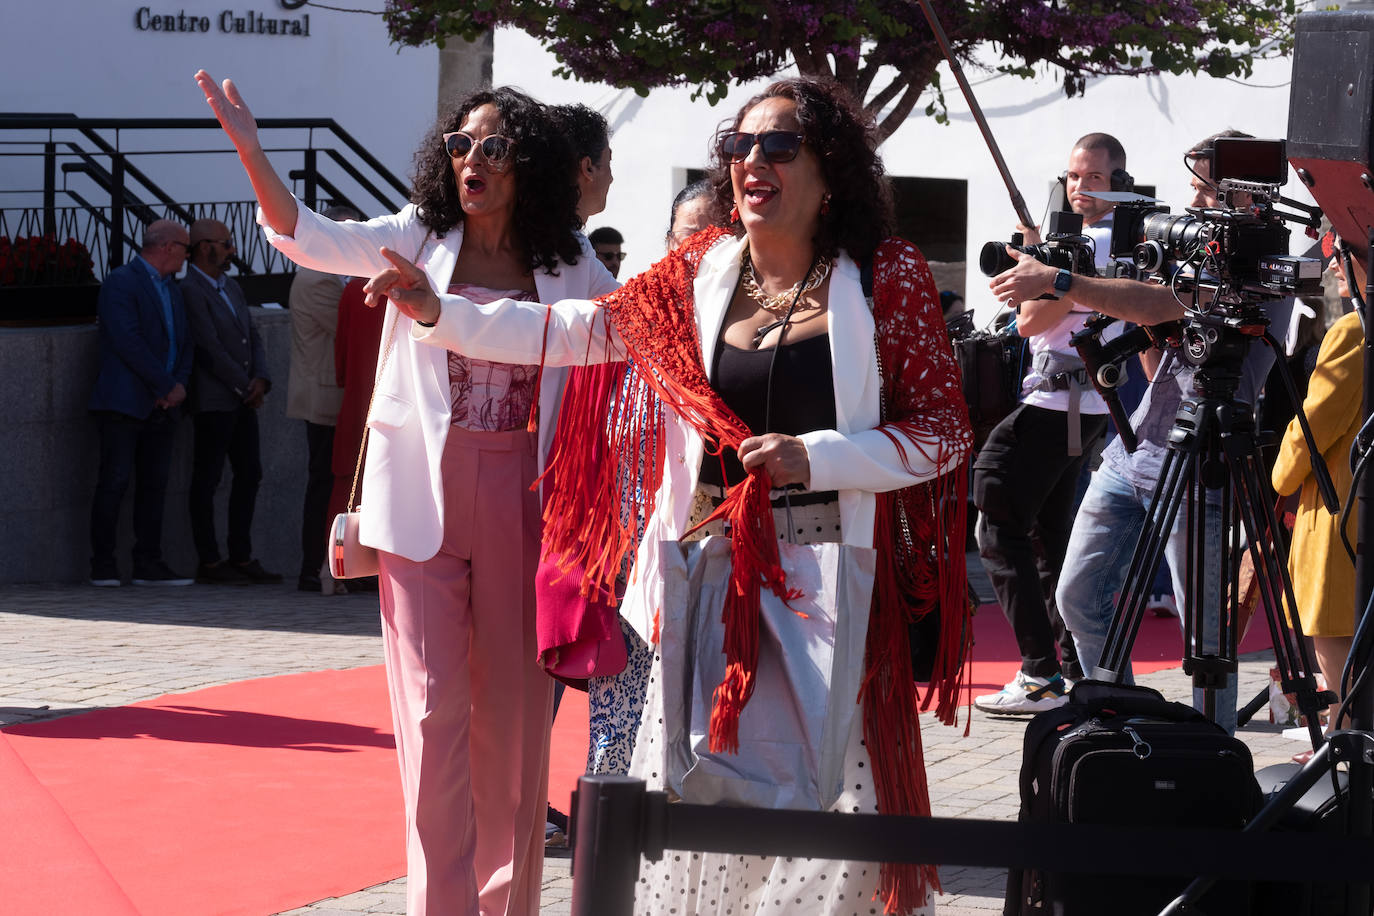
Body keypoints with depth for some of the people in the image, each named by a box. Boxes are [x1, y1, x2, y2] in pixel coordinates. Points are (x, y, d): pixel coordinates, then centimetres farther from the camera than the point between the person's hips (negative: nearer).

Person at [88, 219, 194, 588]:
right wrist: (166, 386, -14)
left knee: (155, 484, 5)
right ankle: (103, 566, -4)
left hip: (162, 405, 8)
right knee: (114, 482, -7)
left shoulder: (171, 290, 20)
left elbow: (184, 343, 20)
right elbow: (128, 341, -17)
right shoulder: (121, 282, -8)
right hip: (124, 401, -8)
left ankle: (149, 564, 8)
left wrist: (180, 384, 1)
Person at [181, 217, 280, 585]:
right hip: (214, 400, -9)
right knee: (207, 479, -3)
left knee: (249, 474, 10)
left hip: (243, 400, 9)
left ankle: (241, 557, 16)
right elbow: (210, 348, -16)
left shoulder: (231, 287, 17)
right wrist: (245, 387, -10)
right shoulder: (190, 291, -12)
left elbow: (253, 336, 16)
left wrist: (260, 380, -1)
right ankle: (208, 562, 0)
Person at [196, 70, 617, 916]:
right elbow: (309, 237, -12)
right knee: (435, 706, -4)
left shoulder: (569, 267, 5)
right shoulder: (420, 239, 2)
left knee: (514, 707, 7)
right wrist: (247, 146, -26)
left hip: (521, 499, 1)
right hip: (424, 497, -1)